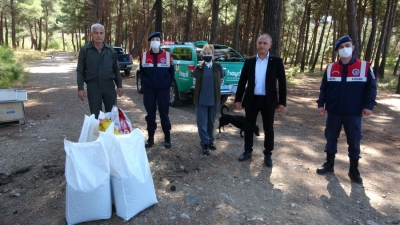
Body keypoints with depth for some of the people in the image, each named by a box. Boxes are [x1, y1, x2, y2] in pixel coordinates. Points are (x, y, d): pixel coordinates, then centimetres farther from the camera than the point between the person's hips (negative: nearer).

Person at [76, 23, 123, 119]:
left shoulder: (110, 50, 5)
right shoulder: (84, 50, -1)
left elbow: (116, 69, 9)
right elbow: (80, 71, 1)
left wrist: (119, 85, 4)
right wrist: (80, 88, -5)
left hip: (109, 85, 2)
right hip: (93, 86, -1)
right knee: (95, 115, 7)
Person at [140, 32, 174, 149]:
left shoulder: (167, 55, -2)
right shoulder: (144, 55, 1)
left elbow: (171, 72, 6)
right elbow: (142, 71, 12)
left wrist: (167, 84, 2)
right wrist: (145, 82, 8)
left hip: (163, 90, -1)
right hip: (149, 90, 2)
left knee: (164, 113, 3)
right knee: (150, 114, 8)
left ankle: (167, 138, 16)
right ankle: (150, 138, 20)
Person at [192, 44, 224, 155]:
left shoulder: (218, 67, -1)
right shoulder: (198, 67, -2)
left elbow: (221, 78, 11)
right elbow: (194, 76, 10)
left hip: (213, 99, 1)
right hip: (201, 100, -1)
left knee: (211, 122, 14)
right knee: (202, 123, -1)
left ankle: (210, 141, 27)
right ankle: (204, 143, 8)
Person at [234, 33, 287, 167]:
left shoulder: (276, 62, -1)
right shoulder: (249, 61, 4)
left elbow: (282, 82, -1)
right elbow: (242, 81, 5)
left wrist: (282, 102, -6)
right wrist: (238, 99, 2)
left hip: (268, 101, -1)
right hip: (252, 100, 2)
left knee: (268, 129, 8)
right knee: (249, 127, 10)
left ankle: (267, 154, 22)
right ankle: (247, 151, 26)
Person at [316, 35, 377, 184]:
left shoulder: (365, 67, -2)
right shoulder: (330, 68, 4)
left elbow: (371, 88, -1)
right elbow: (323, 88, 7)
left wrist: (368, 105, -10)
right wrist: (321, 104, -1)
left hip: (354, 113, -2)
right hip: (333, 112, 2)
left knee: (354, 142, 7)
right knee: (331, 139, 11)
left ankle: (354, 171, 21)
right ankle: (329, 164, 27)